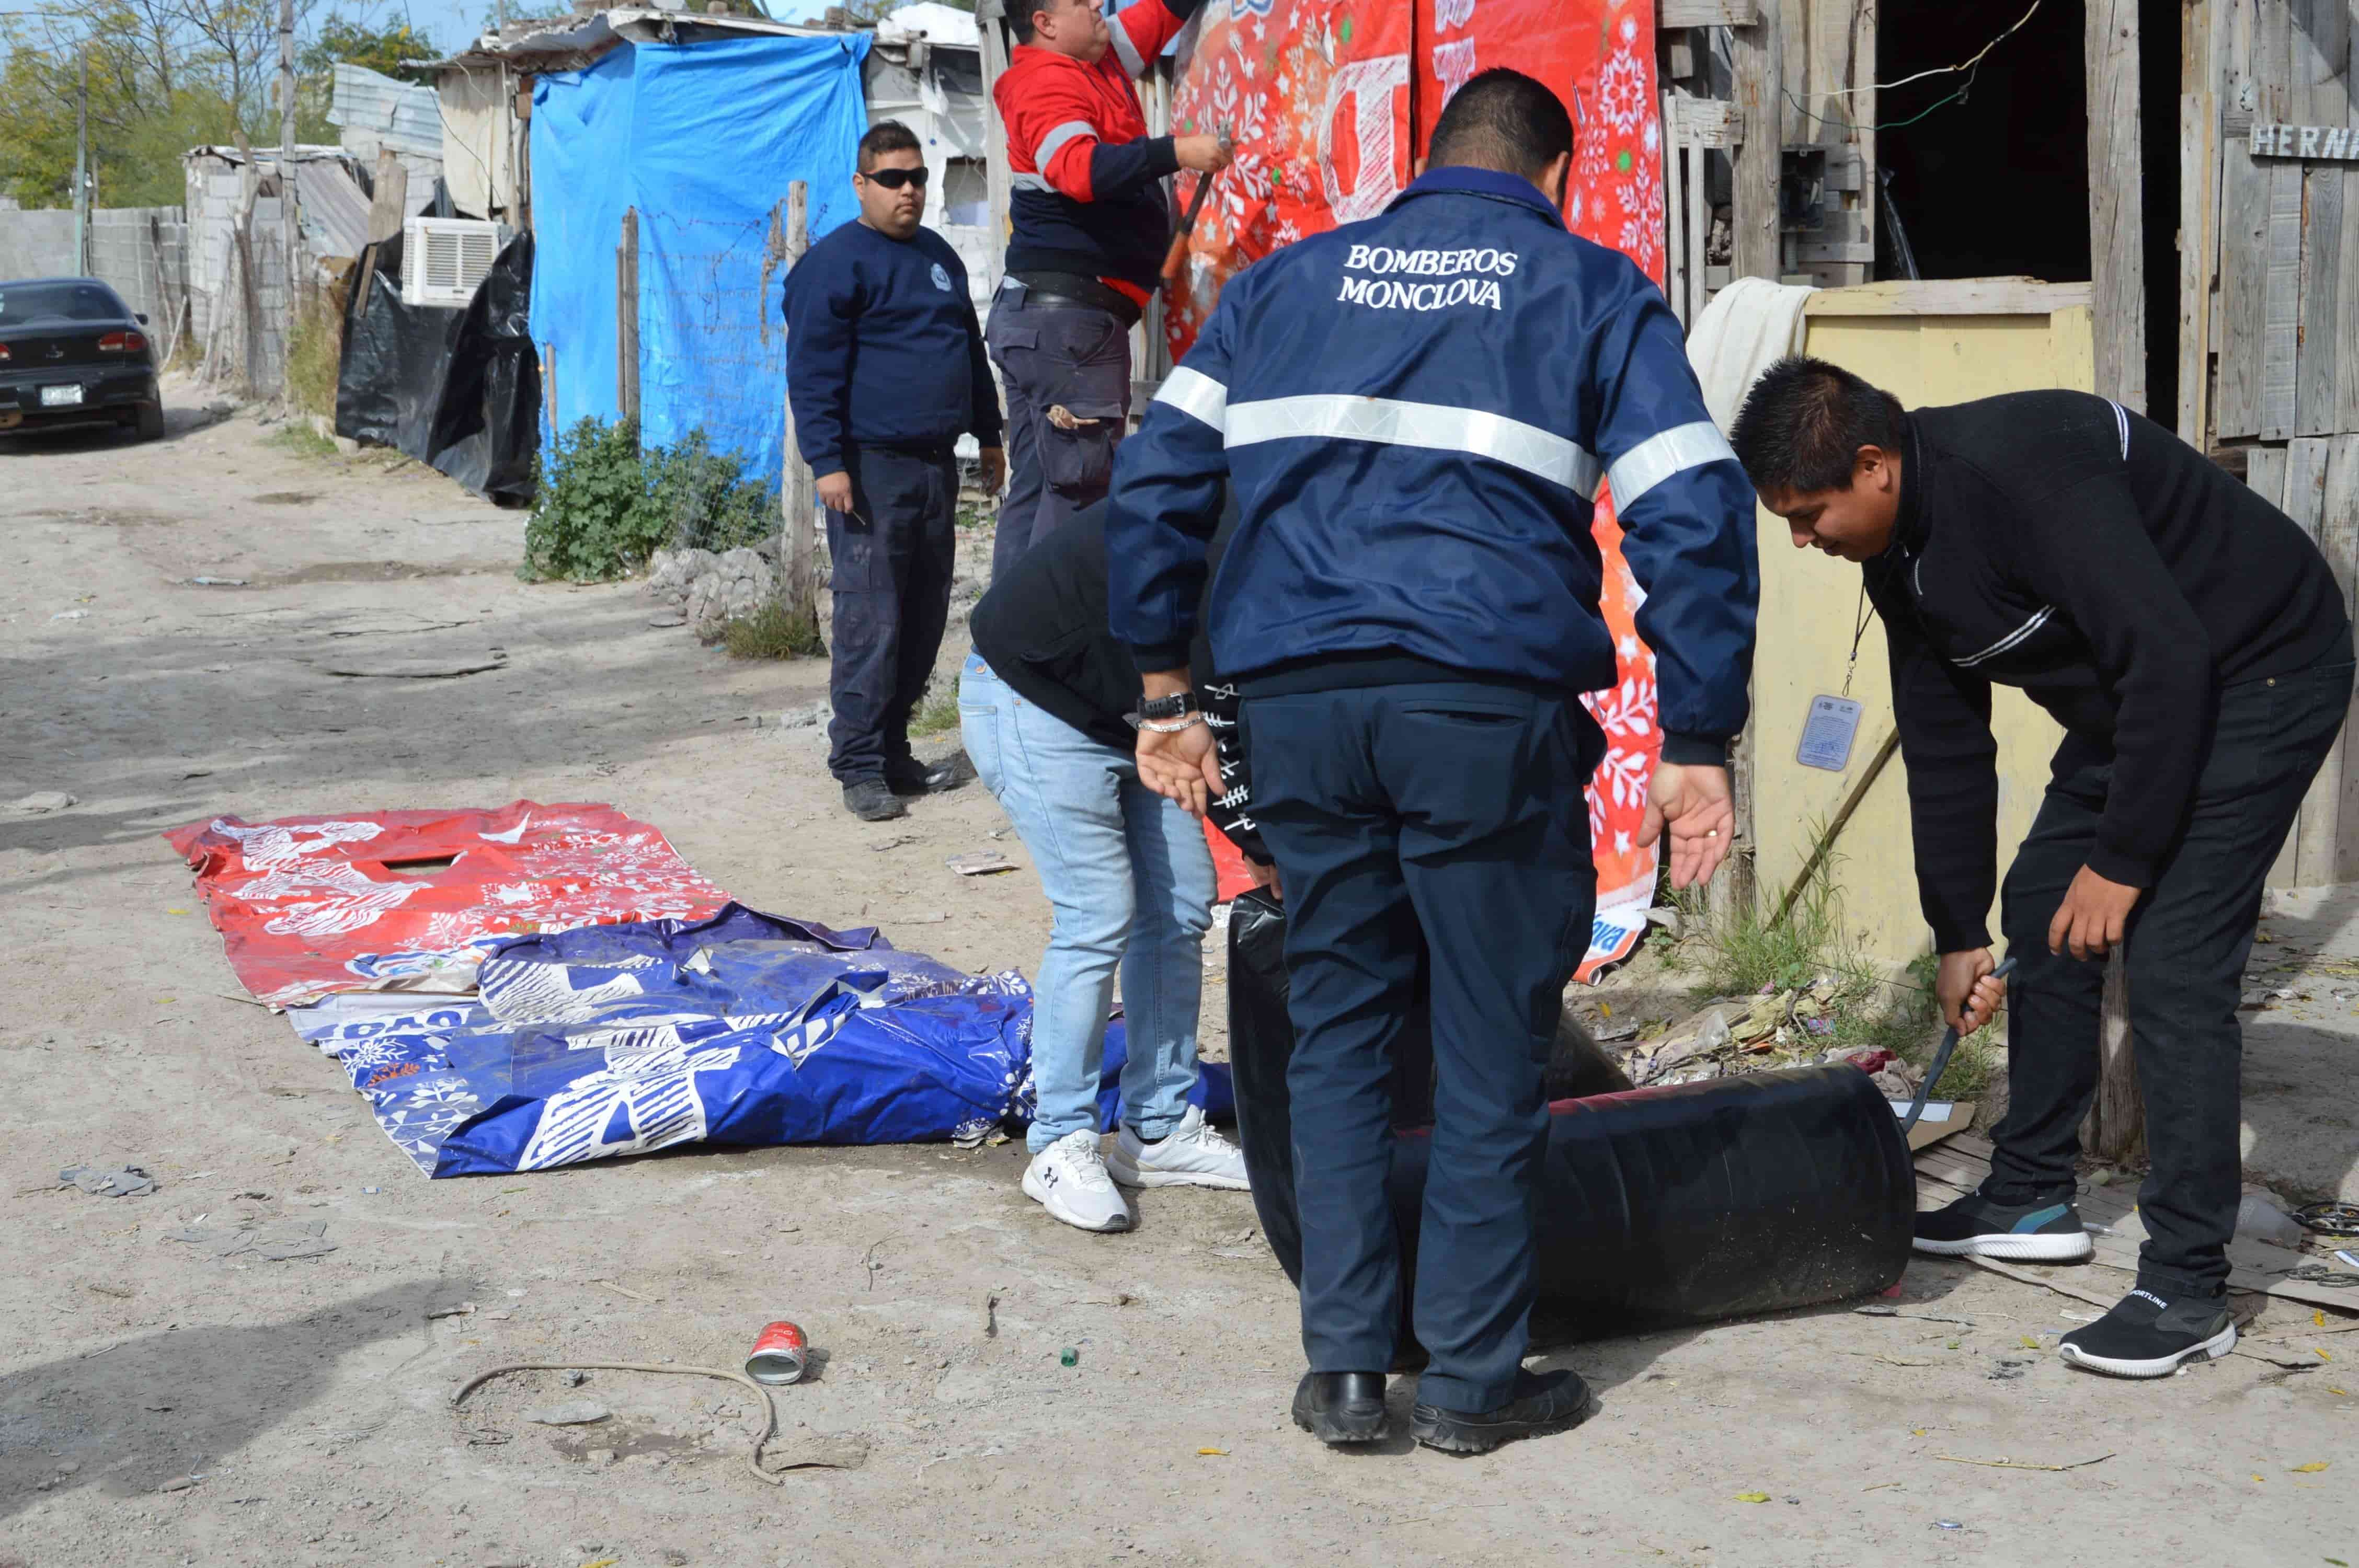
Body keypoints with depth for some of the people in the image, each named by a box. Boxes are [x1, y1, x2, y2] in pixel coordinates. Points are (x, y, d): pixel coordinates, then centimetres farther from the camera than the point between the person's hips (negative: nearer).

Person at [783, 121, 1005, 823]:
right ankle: (859, 765, -4)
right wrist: (827, 461, -17)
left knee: (924, 617, 10)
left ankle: (894, 751, 19)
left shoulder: (939, 256, 18)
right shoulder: (835, 262, -6)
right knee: (871, 620, -9)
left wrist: (989, 435, 26)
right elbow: (812, 371, -11)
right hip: (872, 468, -8)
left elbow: (971, 350, 27)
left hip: (936, 464, 8)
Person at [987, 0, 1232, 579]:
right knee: (1078, 490, -11)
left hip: (1051, 318, 10)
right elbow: (1080, 169, -32)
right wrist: (1176, 153, -36)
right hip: (1066, 317, -10)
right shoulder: (1049, 83, -13)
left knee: (1037, 491, 8)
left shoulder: (1097, 64, 15)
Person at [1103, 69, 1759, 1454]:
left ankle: (1345, 1366, 15)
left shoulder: (1288, 279, 19)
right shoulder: (1594, 291, 9)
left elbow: (1158, 479, 12)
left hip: (1300, 702, 3)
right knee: (1493, 1046, 7)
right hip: (1490, 708, -3)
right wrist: (1699, 745, 1)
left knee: (1338, 1026, 14)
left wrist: (1165, 685, 17)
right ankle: (1472, 1379, 14)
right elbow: (1694, 517, -1)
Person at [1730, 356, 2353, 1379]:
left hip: (2261, 674, -10)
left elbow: (2170, 658, -32)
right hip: (2130, 700, 10)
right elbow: (1944, 748, 8)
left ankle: (2188, 1290, -10)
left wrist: (2121, 860, -24)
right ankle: (2032, 1199, 27)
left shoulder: (2020, 469, -31)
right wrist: (1958, 933, 9)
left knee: (2172, 957, -16)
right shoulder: (1899, 557, -1)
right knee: (2039, 911, 12)